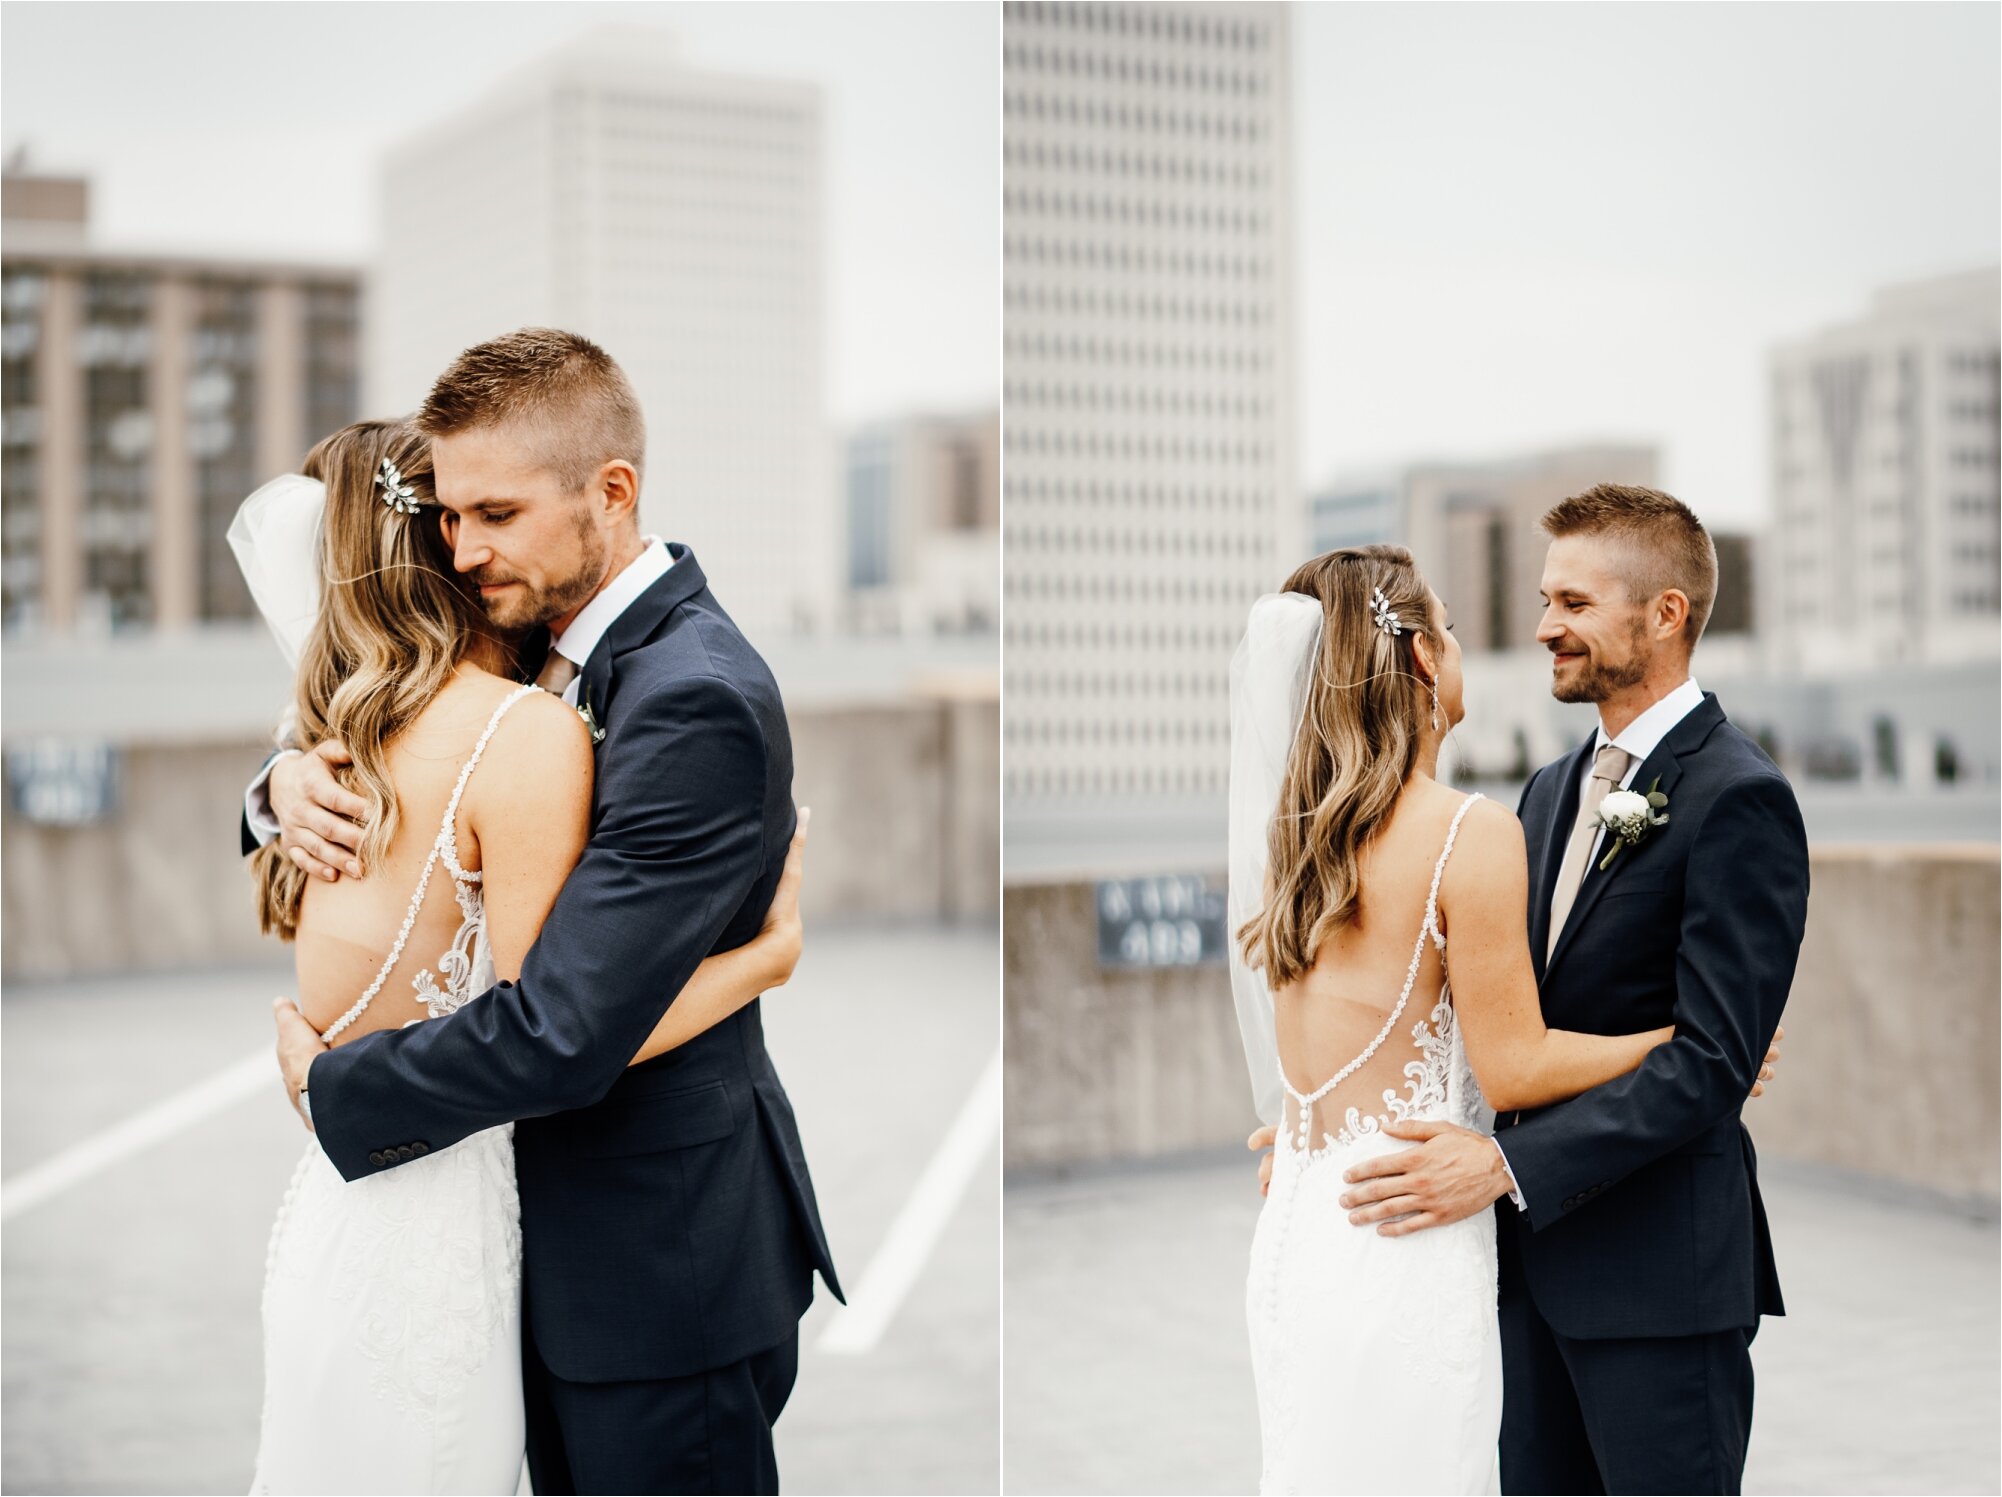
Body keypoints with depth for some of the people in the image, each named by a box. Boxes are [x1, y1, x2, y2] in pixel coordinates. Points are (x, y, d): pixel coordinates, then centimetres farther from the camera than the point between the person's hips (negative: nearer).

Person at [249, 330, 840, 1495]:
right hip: (568, 1234, 9)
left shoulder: (698, 705, -26)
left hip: (661, 1269, -8)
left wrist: (331, 1082, -14)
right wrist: (296, 775, -9)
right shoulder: (545, 637, 3)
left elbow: (562, 1034, -29)